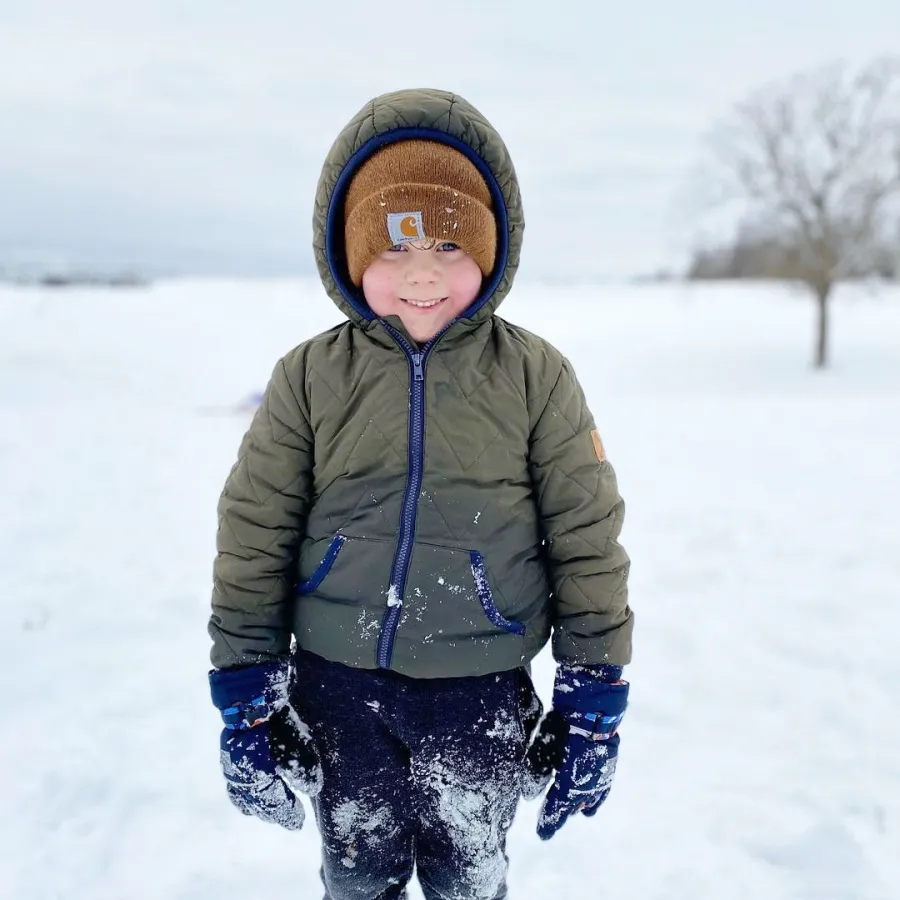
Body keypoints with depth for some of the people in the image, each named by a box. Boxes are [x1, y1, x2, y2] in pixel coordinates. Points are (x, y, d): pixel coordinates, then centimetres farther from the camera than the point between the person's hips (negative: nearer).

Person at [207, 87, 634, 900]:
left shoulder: (536, 376, -8)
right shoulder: (310, 378, -5)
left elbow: (588, 541, -4)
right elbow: (253, 540, -1)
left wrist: (594, 702, -3)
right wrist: (244, 700, 0)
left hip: (481, 694, -1)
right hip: (339, 687, 1)